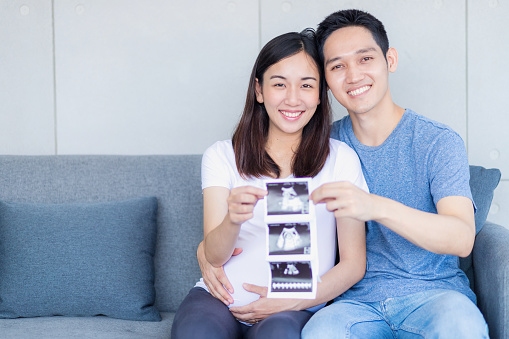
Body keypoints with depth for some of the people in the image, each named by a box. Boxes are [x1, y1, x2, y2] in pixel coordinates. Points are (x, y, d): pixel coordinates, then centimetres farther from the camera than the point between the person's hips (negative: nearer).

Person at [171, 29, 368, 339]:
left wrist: (292, 302, -11)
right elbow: (214, 257, -1)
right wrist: (233, 219, -24)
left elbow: (354, 263, 3)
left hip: (297, 310, -1)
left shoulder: (341, 160, 5)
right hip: (219, 299, 2)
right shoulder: (221, 156, 9)